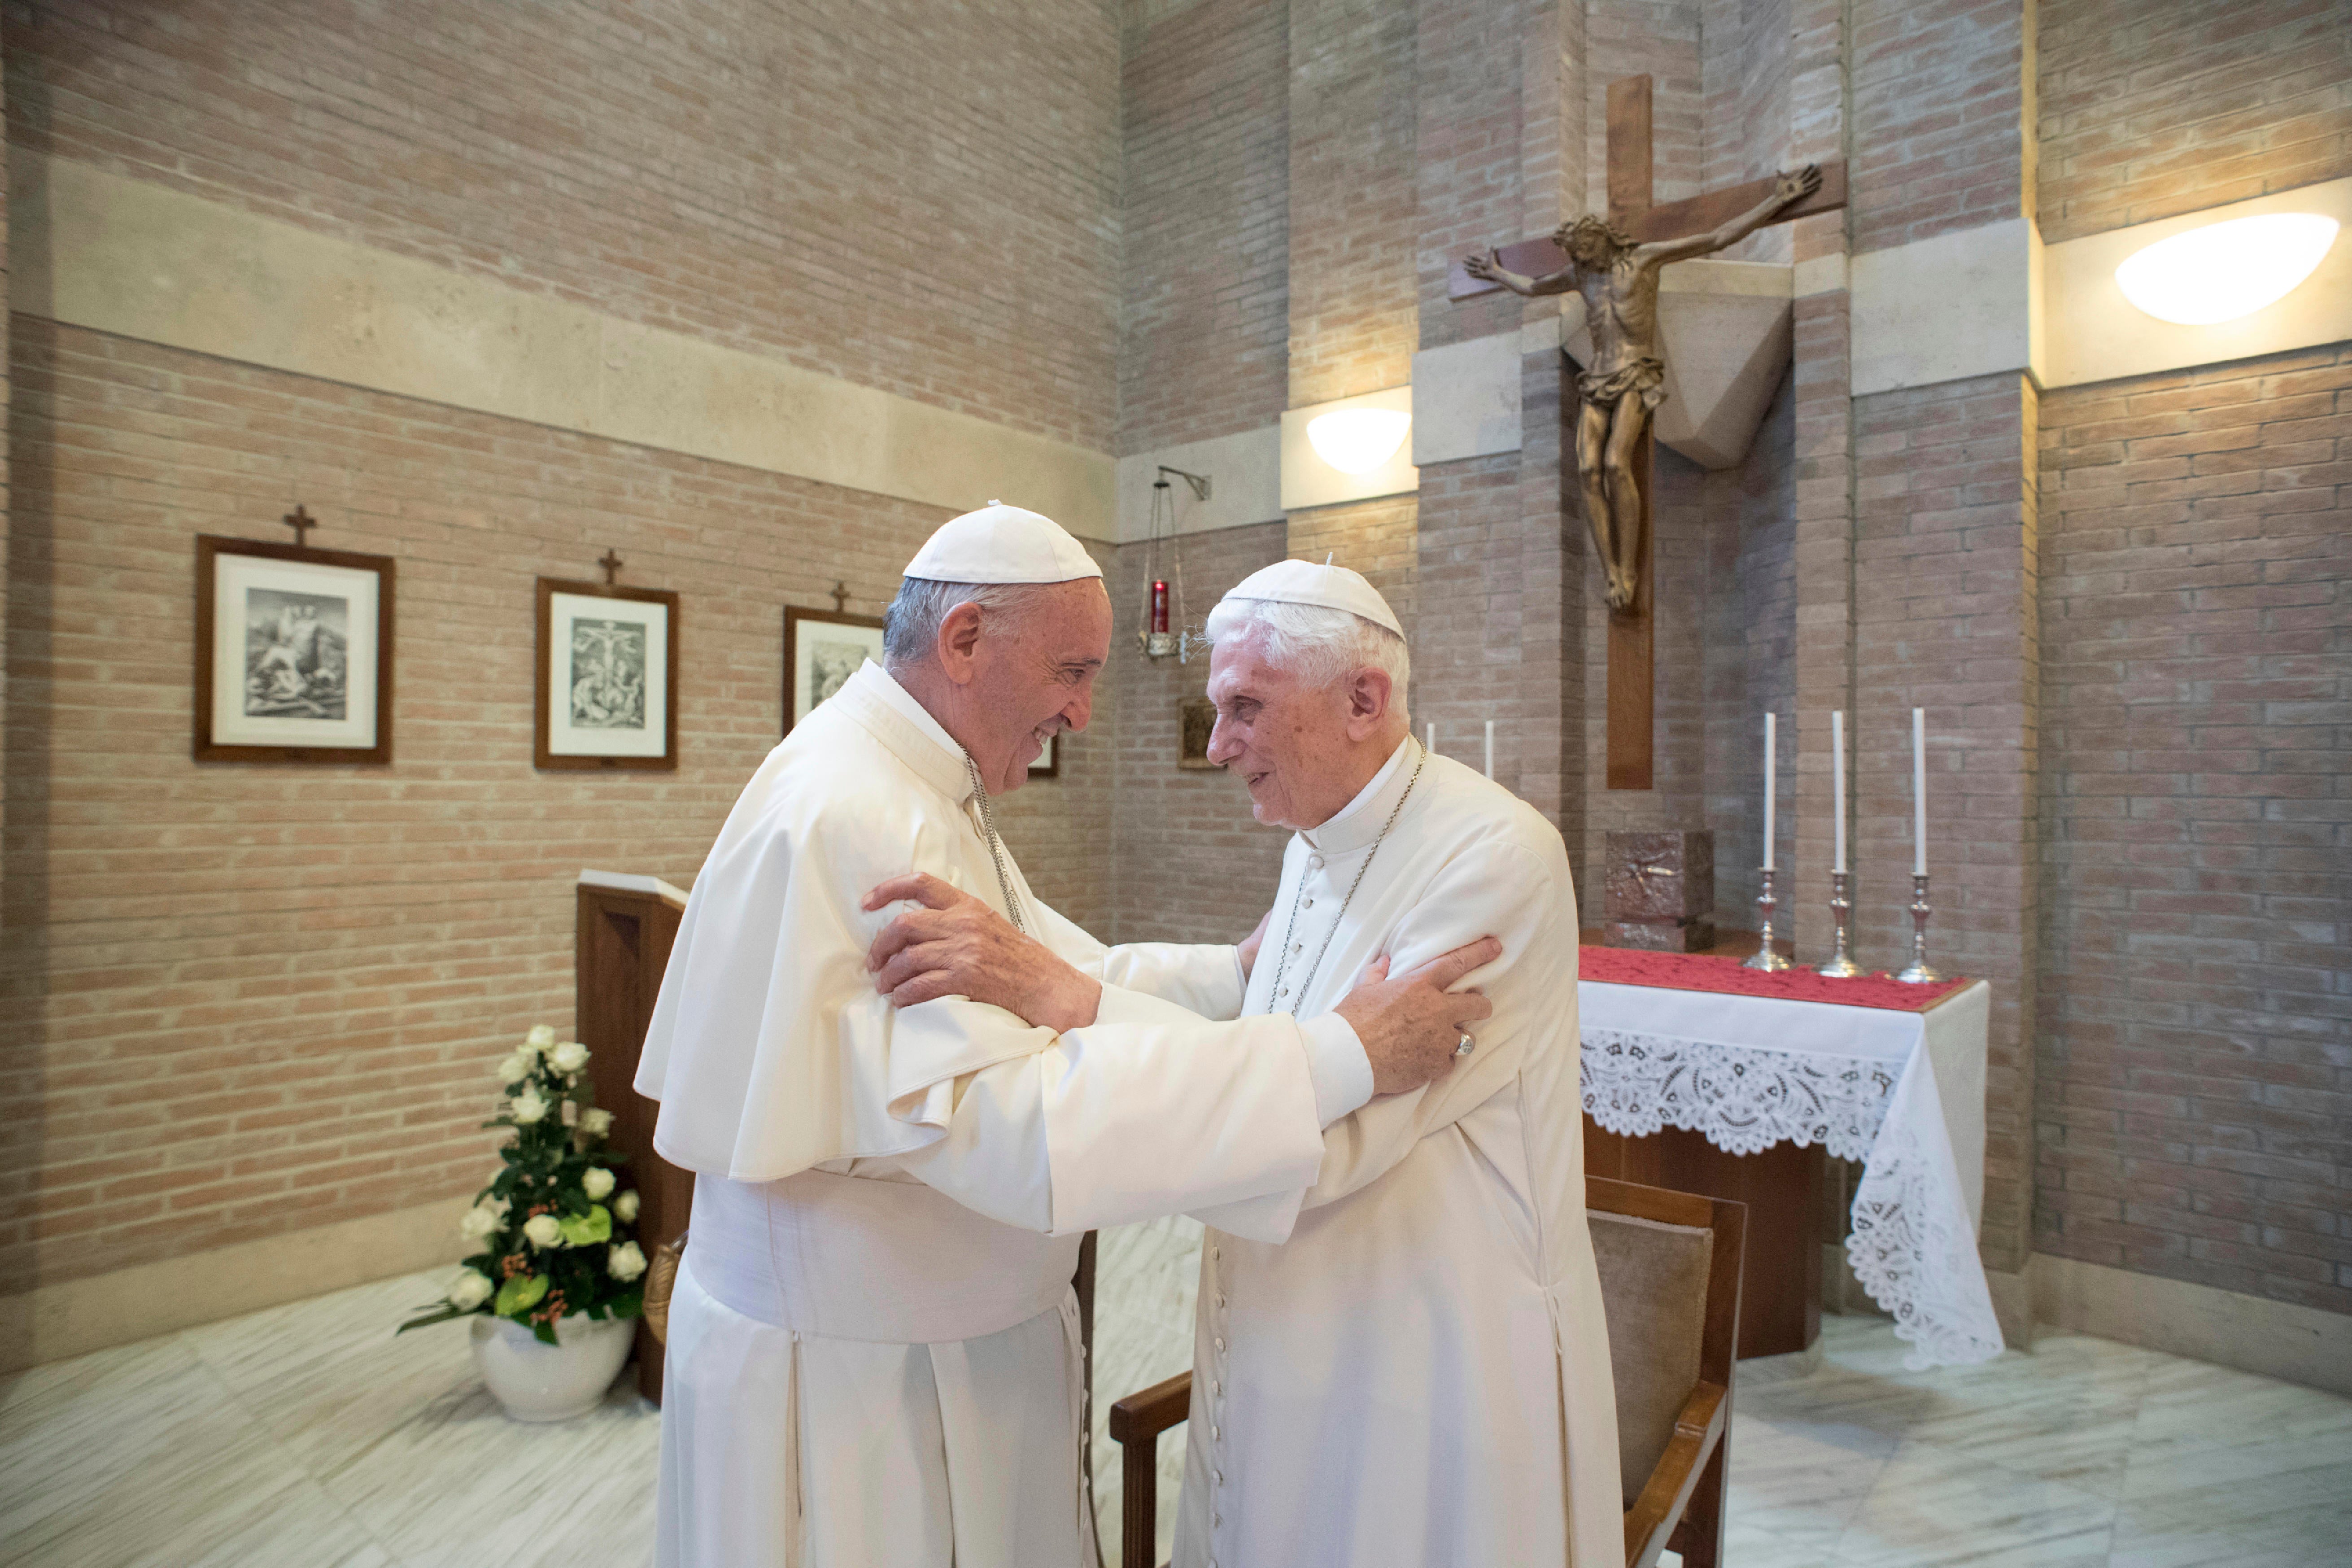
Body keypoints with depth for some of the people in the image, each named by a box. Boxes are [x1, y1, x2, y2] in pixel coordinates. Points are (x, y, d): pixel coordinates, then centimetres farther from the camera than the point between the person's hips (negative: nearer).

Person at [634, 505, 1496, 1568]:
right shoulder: (846, 821, -27)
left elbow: (1073, 974, 8)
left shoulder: (920, 793, 7)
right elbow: (1011, 1124, -35)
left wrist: (1244, 973, -6)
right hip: (850, 1373, -9)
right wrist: (1340, 1056, -34)